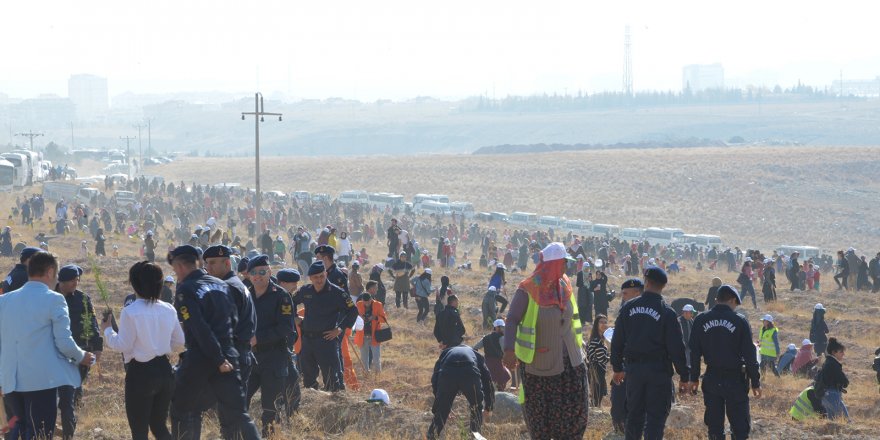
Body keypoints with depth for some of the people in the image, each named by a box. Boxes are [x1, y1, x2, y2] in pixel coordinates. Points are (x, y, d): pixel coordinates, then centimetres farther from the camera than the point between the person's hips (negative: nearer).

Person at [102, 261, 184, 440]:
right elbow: (179, 342, 10)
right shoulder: (168, 310, 2)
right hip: (164, 370, 6)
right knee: (159, 425, 18)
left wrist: (107, 330, 3)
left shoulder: (130, 312, -16)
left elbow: (123, 345, -13)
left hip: (140, 373, -6)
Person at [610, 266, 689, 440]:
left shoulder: (628, 308, 1)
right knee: (656, 416, 0)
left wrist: (617, 367, 19)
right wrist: (684, 375, -1)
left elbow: (617, 341, 7)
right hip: (659, 370, -3)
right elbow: (676, 347, -9)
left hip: (634, 368, 3)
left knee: (635, 414, 13)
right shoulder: (667, 313, -9)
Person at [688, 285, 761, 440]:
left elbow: (694, 352, 5)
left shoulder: (701, 321, 1)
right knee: (740, 426, 4)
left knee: (714, 425, 10)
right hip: (735, 380, -3)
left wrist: (694, 378, 13)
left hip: (711, 379, 3)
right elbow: (750, 355, -6)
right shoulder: (739, 322, -8)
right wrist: (755, 383, 0)